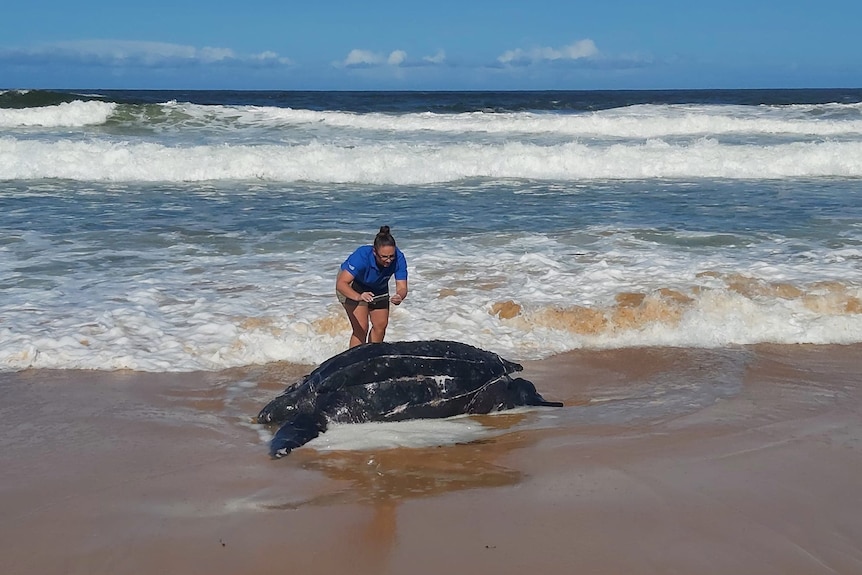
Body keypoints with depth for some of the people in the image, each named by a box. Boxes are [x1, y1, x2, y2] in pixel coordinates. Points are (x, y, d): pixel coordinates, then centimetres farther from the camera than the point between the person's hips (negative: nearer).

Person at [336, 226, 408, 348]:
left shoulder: (398, 258, -32)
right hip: (351, 285, -5)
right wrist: (358, 297, -67)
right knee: (361, 328, -16)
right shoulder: (362, 256, -42)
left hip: (378, 287, 5)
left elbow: (402, 287, -32)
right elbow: (341, 284, -49)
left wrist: (399, 296, -56)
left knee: (381, 325, 8)